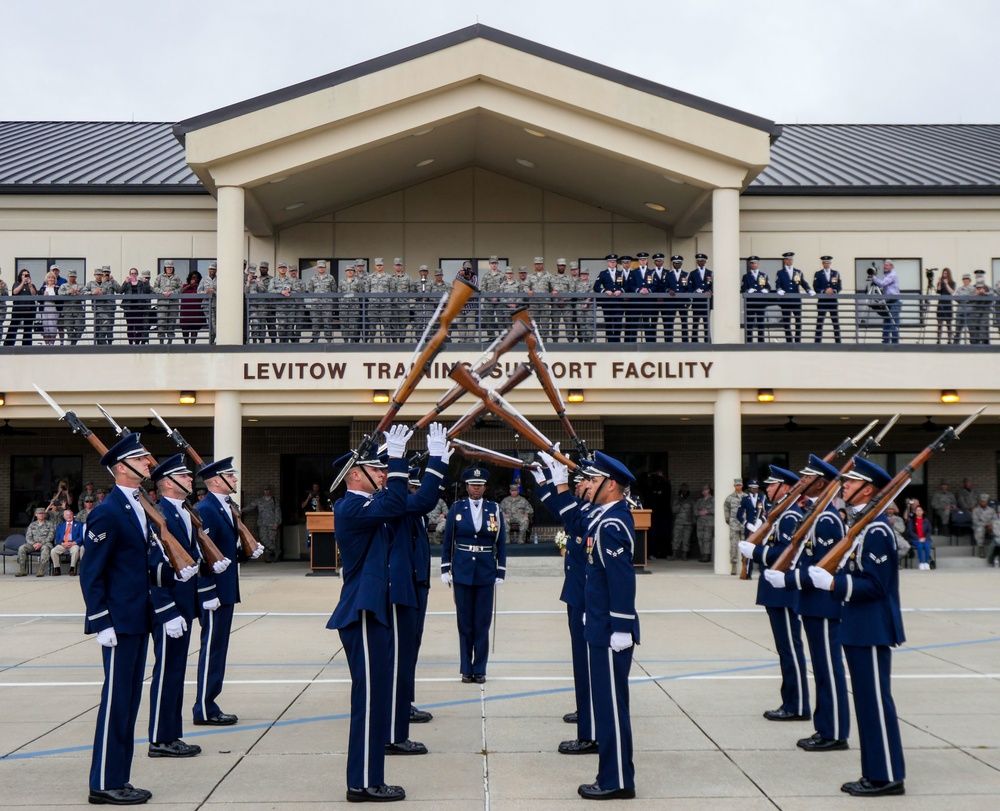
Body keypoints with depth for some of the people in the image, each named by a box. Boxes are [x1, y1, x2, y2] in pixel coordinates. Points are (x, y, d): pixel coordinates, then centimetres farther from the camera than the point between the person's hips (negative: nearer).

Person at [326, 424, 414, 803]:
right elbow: (393, 506, -30)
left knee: (374, 697, 13)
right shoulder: (350, 508, -14)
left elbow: (411, 503, 20)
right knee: (370, 697, -6)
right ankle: (363, 783, 0)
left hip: (371, 612, 11)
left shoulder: (364, 505, 17)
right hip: (362, 615, -11)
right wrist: (397, 458, -25)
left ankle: (367, 779, 19)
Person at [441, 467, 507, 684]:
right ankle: (466, 669, 12)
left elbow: (501, 543, 5)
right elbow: (447, 541, 5)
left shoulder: (495, 509, 4)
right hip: (462, 571, 0)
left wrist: (500, 572, 2)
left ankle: (480, 670, 10)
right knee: (464, 623, 4)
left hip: (486, 573, 0)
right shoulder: (456, 508, 3)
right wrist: (445, 569, 1)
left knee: (483, 623, 2)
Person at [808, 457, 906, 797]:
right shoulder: (860, 524, 13)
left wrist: (833, 583, -27)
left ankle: (887, 777, 5)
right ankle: (876, 774, 20)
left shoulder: (876, 530, -18)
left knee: (875, 701, -3)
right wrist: (826, 576, 6)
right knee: (867, 701, 13)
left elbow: (874, 584, -21)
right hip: (859, 628, 10)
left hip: (872, 629, -10)